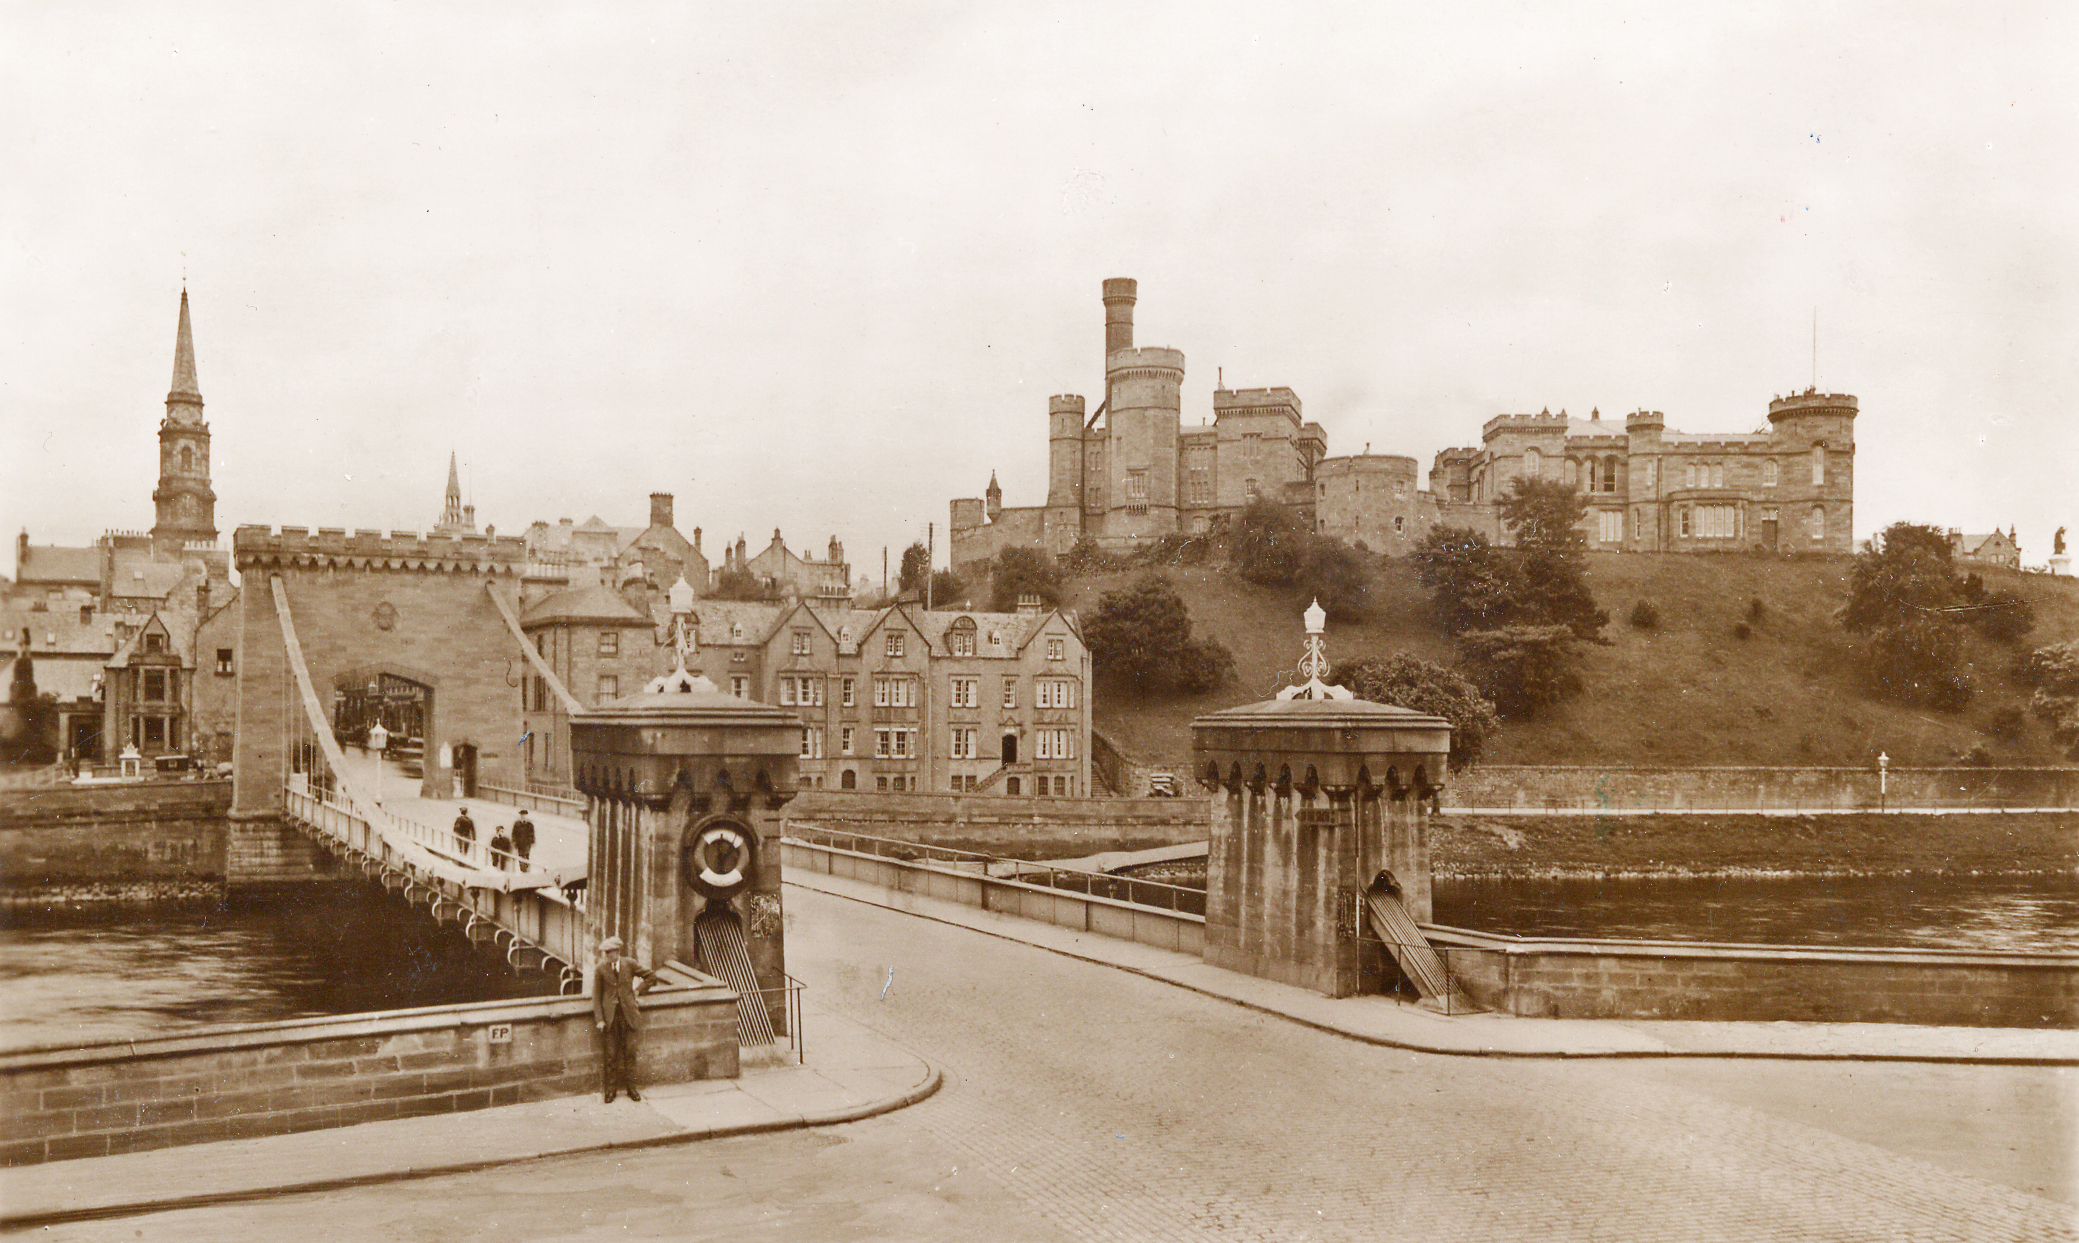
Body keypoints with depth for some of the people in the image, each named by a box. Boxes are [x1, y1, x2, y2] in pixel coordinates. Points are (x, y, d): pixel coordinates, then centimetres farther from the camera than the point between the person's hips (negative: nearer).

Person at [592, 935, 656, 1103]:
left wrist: (638, 991, 6)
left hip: (628, 1014, 1)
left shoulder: (629, 964, 1)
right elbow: (596, 996, 0)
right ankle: (610, 1089, 14)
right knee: (610, 1054, 3)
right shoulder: (600, 970, -2)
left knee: (629, 1052, 4)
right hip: (609, 1016, -1)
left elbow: (651, 976, 12)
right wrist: (599, 1019, -7)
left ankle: (631, 1088, 15)